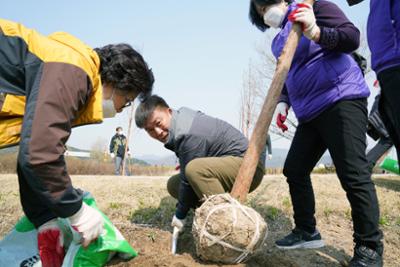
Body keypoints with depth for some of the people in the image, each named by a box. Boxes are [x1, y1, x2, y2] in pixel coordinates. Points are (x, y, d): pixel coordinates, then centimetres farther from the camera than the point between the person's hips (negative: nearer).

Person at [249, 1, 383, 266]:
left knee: (353, 174, -10)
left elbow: (351, 37, -11)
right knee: (294, 169, 7)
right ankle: (307, 231, 21)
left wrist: (316, 32, -26)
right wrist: (283, 102, 9)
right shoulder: (280, 41, 20)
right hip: (310, 113, 9)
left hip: (341, 100, -8)